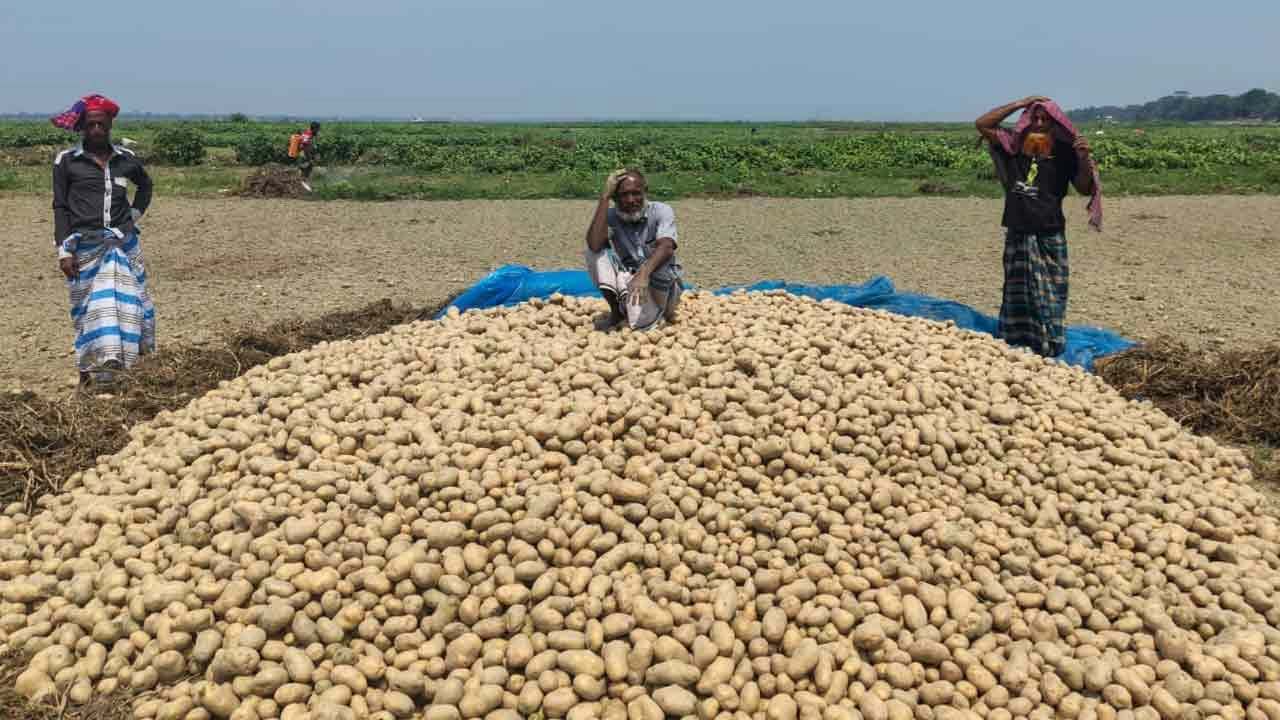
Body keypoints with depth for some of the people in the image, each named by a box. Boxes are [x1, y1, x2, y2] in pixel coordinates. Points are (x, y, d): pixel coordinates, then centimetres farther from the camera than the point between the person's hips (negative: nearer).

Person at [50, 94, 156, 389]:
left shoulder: (125, 158, 7)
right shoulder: (66, 161, 1)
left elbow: (145, 184, 27)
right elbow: (60, 207, 2)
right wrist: (63, 250, -4)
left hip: (122, 245, 2)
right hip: (85, 248, -2)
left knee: (126, 303, -2)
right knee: (90, 309, -1)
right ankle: (90, 371, 4)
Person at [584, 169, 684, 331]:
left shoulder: (661, 211, -15)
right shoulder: (611, 216, -9)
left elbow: (666, 248, -34)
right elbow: (594, 245, -30)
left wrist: (644, 273, -54)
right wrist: (604, 197, -27)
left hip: (663, 286, -2)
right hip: (627, 283, 2)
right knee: (596, 250, -19)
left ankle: (664, 310, 1)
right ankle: (617, 311, -8)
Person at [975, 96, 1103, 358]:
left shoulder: (1064, 152, -3)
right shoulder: (1013, 145, 2)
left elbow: (1085, 189, -3)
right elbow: (982, 124, -4)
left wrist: (1084, 159, -20)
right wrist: (1020, 104, -5)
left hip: (1050, 236, -2)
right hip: (1018, 235, 2)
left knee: (1049, 296, 3)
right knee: (1017, 294, 11)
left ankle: (1050, 347, 11)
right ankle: (1016, 346, 21)